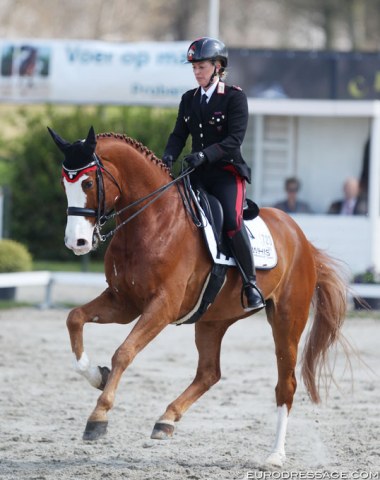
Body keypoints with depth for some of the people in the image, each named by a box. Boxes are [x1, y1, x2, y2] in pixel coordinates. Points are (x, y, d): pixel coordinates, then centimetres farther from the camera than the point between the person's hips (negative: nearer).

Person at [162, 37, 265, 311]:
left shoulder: (235, 97, -4)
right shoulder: (189, 99, 13)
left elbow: (235, 139, -13)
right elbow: (179, 134, 8)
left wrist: (206, 154, -26)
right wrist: (169, 156, -13)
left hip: (227, 171, -6)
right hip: (198, 174, 6)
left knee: (232, 222, -25)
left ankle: (251, 285, -16)